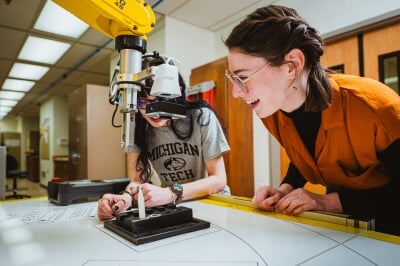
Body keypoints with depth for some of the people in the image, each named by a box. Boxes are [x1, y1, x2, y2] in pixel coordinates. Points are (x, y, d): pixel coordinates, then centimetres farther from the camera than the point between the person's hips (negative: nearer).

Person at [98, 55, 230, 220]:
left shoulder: (201, 117, -16)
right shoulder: (137, 127, -7)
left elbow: (219, 179, -15)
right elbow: (137, 179, -8)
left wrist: (171, 193, -29)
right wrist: (126, 197, -31)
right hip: (172, 208, 3)